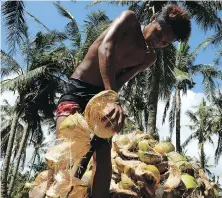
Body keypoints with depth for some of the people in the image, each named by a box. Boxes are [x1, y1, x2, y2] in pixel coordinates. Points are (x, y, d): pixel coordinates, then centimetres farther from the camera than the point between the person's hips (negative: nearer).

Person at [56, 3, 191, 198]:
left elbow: (120, 82, -5)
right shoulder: (130, 19, -7)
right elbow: (105, 49, -25)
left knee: (104, 157, -8)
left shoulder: (149, 58, 7)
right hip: (77, 88, -4)